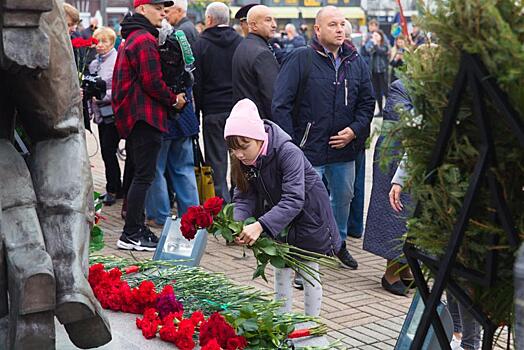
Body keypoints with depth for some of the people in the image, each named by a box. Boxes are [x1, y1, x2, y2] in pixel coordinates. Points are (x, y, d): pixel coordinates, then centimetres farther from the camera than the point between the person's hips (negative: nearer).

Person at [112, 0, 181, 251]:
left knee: (140, 174, 15)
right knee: (144, 175, -8)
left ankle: (137, 227, 20)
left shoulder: (131, 38, 20)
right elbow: (152, 82, -19)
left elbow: (121, 80, 23)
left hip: (132, 115, 11)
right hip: (146, 116, -11)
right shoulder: (145, 40, -13)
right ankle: (130, 235, -5)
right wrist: (173, 100, -6)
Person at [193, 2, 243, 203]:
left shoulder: (200, 45, -3)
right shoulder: (241, 42, 1)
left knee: (216, 160, 4)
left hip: (213, 111, -2)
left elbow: (196, 82, -3)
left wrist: (195, 111, 3)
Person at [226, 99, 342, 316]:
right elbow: (244, 196, -14)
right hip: (278, 219, 6)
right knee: (281, 272, 12)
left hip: (308, 214, -6)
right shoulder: (243, 159, -14)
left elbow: (293, 199, -42)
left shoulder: (288, 152, -35)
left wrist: (260, 226, -53)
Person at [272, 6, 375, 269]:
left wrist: (355, 130, -5)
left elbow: (367, 102, 13)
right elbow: (281, 104, -11)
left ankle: (339, 243, 45)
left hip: (344, 149, 6)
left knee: (344, 198, 21)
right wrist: (290, 146, -14)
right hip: (308, 150, -5)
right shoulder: (301, 58, -10)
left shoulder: (355, 62, 6)